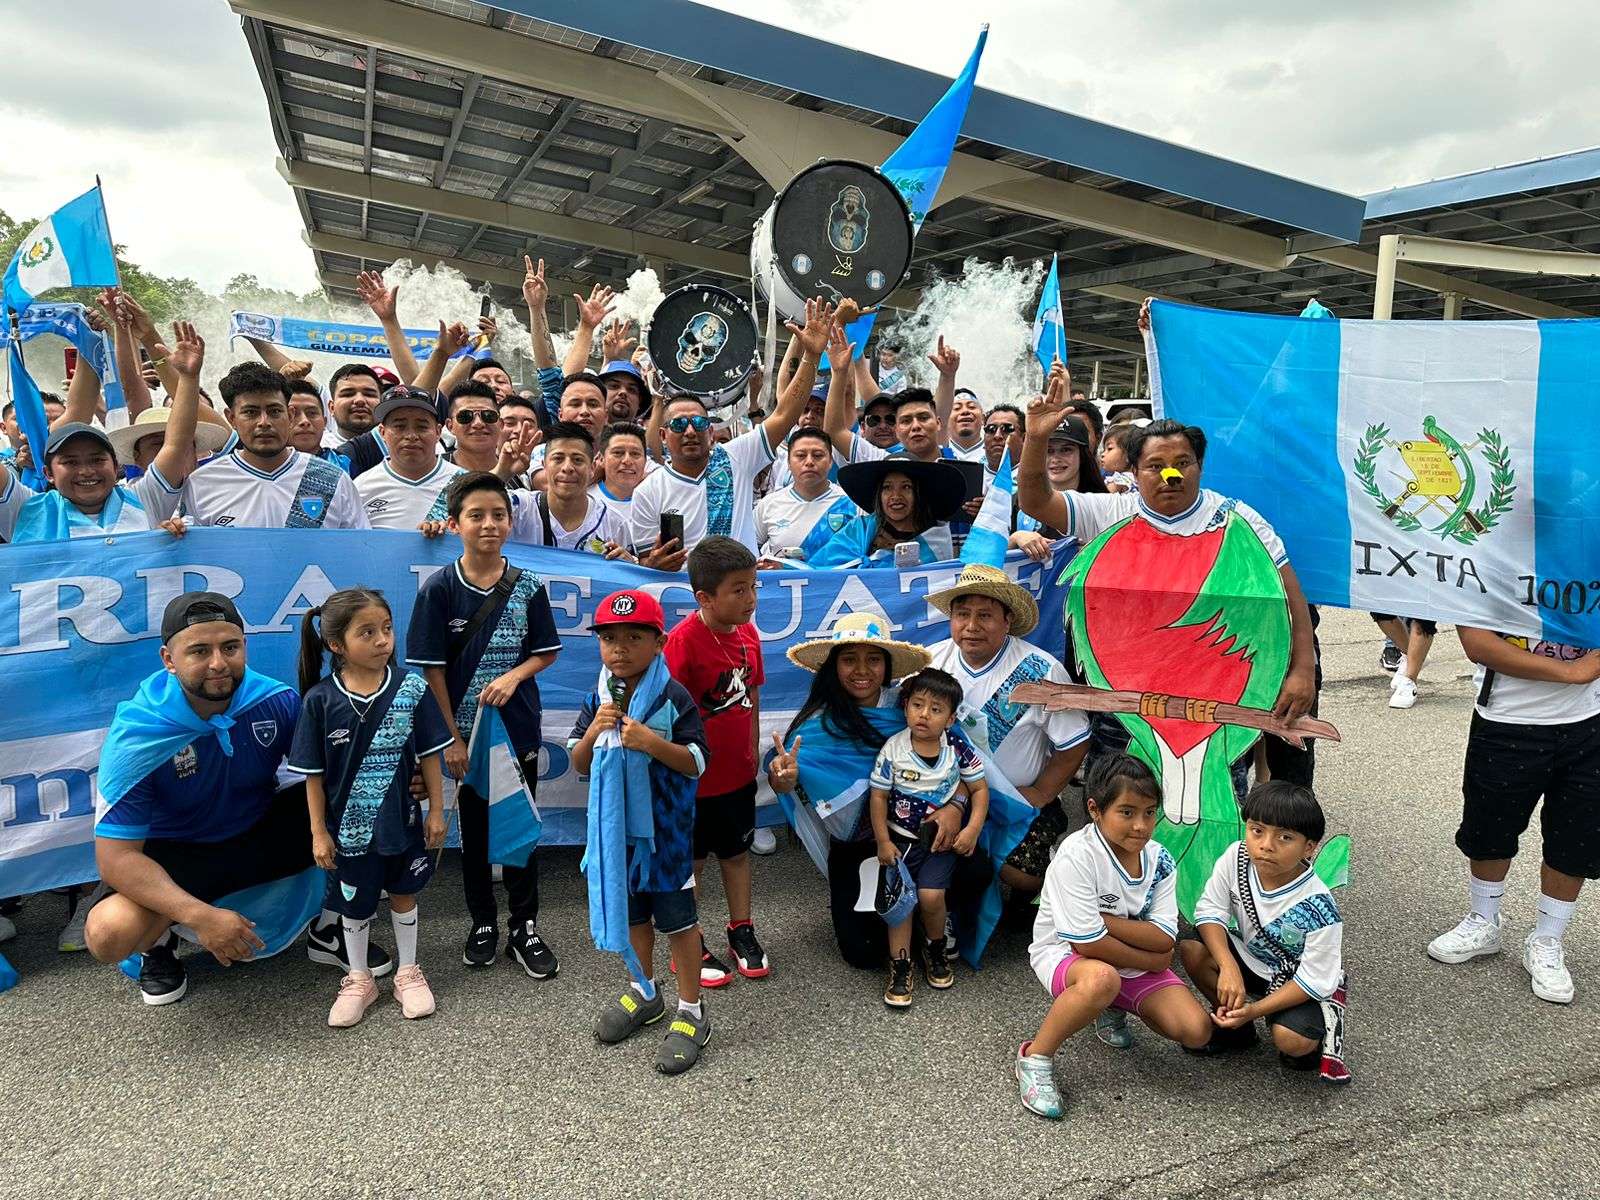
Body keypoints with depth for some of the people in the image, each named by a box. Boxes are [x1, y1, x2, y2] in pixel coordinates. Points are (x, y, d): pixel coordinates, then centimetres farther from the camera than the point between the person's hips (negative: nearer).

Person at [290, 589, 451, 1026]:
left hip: (402, 820, 1)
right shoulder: (320, 699, -14)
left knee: (403, 893, 18)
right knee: (355, 904, 16)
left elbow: (429, 755, -4)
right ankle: (359, 979, 38)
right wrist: (319, 832, -5)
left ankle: (408, 972, 38)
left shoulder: (411, 689, -12)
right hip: (350, 825, -1)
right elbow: (313, 774, -7)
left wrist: (436, 811, -1)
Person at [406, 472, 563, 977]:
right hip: (466, 730, -1)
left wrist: (514, 676, -16)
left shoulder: (528, 587, -4)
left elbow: (546, 651, 4)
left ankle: (524, 928, 22)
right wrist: (451, 737, -8)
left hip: (519, 728, 1)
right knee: (473, 829, 13)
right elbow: (432, 668, -7)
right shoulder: (439, 588, -8)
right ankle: (482, 923, 30)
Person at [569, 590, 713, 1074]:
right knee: (633, 912, 21)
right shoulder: (599, 698, -2)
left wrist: (652, 743, -29)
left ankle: (691, 1012, 20)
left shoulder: (674, 698, -15)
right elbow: (579, 765, 0)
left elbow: (697, 763, -15)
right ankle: (644, 993, 41)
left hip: (666, 829, -5)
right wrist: (594, 733, -20)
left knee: (677, 918, 6)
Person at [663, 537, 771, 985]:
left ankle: (742, 932, 38)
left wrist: (753, 754, 13)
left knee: (737, 851, 21)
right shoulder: (683, 640, -24)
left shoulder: (748, 634, -2)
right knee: (690, 861, 12)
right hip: (695, 777, -6)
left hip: (738, 772, 6)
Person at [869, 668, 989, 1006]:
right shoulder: (893, 749, -12)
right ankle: (900, 967, 6)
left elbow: (979, 789, 1)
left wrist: (972, 831, -9)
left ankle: (935, 950, 14)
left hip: (943, 838, 0)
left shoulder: (957, 748, -9)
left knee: (930, 895, -14)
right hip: (902, 837, 0)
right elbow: (878, 796, -5)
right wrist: (883, 842, -6)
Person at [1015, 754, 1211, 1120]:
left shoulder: (1159, 859, -7)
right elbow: (1089, 943, -26)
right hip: (1065, 954, -6)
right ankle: (1034, 1058, -18)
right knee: (1101, 978, -41)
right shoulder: (1076, 856, -26)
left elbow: (1164, 939, -14)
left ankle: (1111, 1010, 18)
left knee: (1196, 1030, -11)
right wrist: (1152, 960, -14)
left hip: (1135, 966, 6)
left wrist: (1104, 919, -25)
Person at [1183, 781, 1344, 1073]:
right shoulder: (1235, 858, -21)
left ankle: (1320, 1028, 9)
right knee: (1191, 947, -20)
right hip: (1249, 958, 5)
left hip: (1298, 981, -5)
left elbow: (1314, 980, -23)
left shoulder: (1318, 908, -31)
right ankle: (1235, 1026, 4)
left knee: (1292, 1040, -31)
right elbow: (1210, 910, -14)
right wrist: (1229, 967, -30)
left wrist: (1254, 1010, -27)